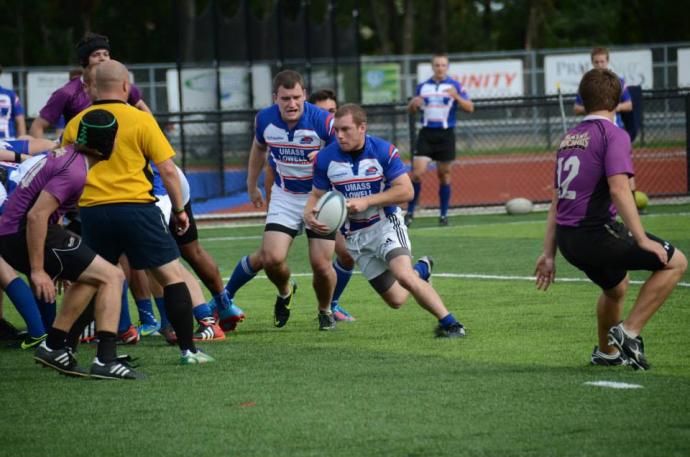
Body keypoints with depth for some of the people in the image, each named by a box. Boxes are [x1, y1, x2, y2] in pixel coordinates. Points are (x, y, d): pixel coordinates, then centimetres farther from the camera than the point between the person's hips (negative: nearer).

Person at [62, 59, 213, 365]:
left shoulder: (75, 124, 7)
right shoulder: (140, 120, -2)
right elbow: (168, 170, -3)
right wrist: (179, 209, 9)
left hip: (92, 212, 3)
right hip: (136, 208, -3)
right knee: (172, 276, 5)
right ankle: (188, 349, 0)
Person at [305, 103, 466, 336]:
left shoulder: (384, 151, -14)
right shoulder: (325, 158, -6)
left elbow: (406, 191, -16)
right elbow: (317, 195, 5)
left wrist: (366, 201, -24)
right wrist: (308, 213, -18)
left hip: (386, 223, -3)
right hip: (355, 236, 3)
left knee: (403, 275, -31)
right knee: (396, 300, 3)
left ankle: (449, 323, -21)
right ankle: (421, 270, 36)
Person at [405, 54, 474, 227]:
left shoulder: (454, 86, 2)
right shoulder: (422, 86, 10)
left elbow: (470, 108, -4)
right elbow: (411, 110, 19)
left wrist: (456, 97, -21)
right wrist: (414, 104, -5)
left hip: (445, 134, -1)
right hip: (426, 133, 1)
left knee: (444, 175, 4)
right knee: (417, 172, -10)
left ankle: (444, 215, 14)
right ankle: (410, 212, -2)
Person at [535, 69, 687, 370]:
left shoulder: (568, 139, 17)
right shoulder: (613, 135, -7)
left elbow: (556, 200, 19)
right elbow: (619, 190, -20)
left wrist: (549, 254, 21)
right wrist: (642, 240, -19)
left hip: (567, 238, 9)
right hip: (596, 232, -8)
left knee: (615, 287, 33)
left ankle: (607, 352, 48)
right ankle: (629, 332, -6)